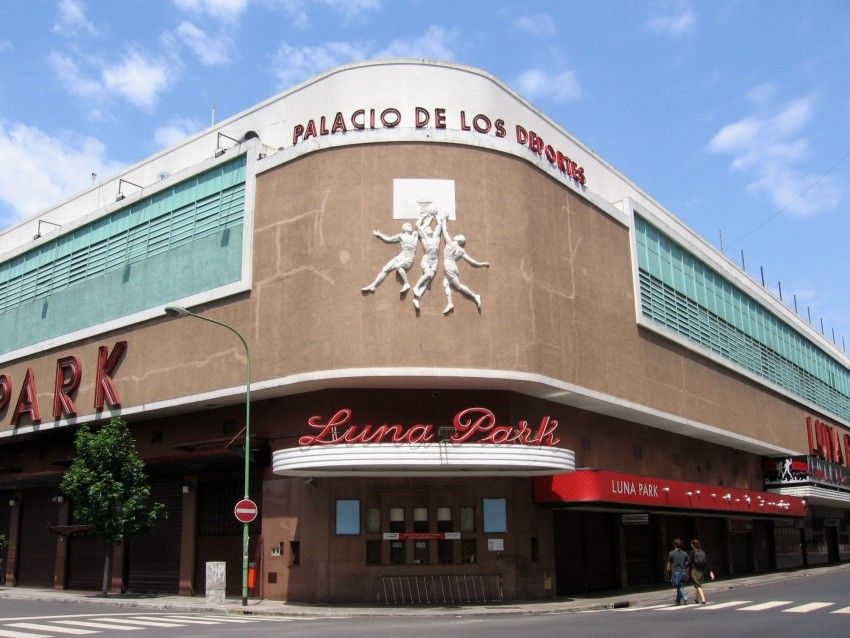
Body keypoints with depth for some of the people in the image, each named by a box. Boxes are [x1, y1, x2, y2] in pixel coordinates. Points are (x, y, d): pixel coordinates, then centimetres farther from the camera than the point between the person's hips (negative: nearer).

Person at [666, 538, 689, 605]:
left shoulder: (671, 553, -2)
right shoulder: (685, 553, 5)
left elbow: (668, 566, 0)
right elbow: (687, 565, 4)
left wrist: (668, 575, 8)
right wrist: (687, 576, 9)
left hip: (675, 573, -3)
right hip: (683, 573, 3)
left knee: (680, 587, -1)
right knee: (680, 587, 15)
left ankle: (685, 598, -21)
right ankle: (678, 601, 22)